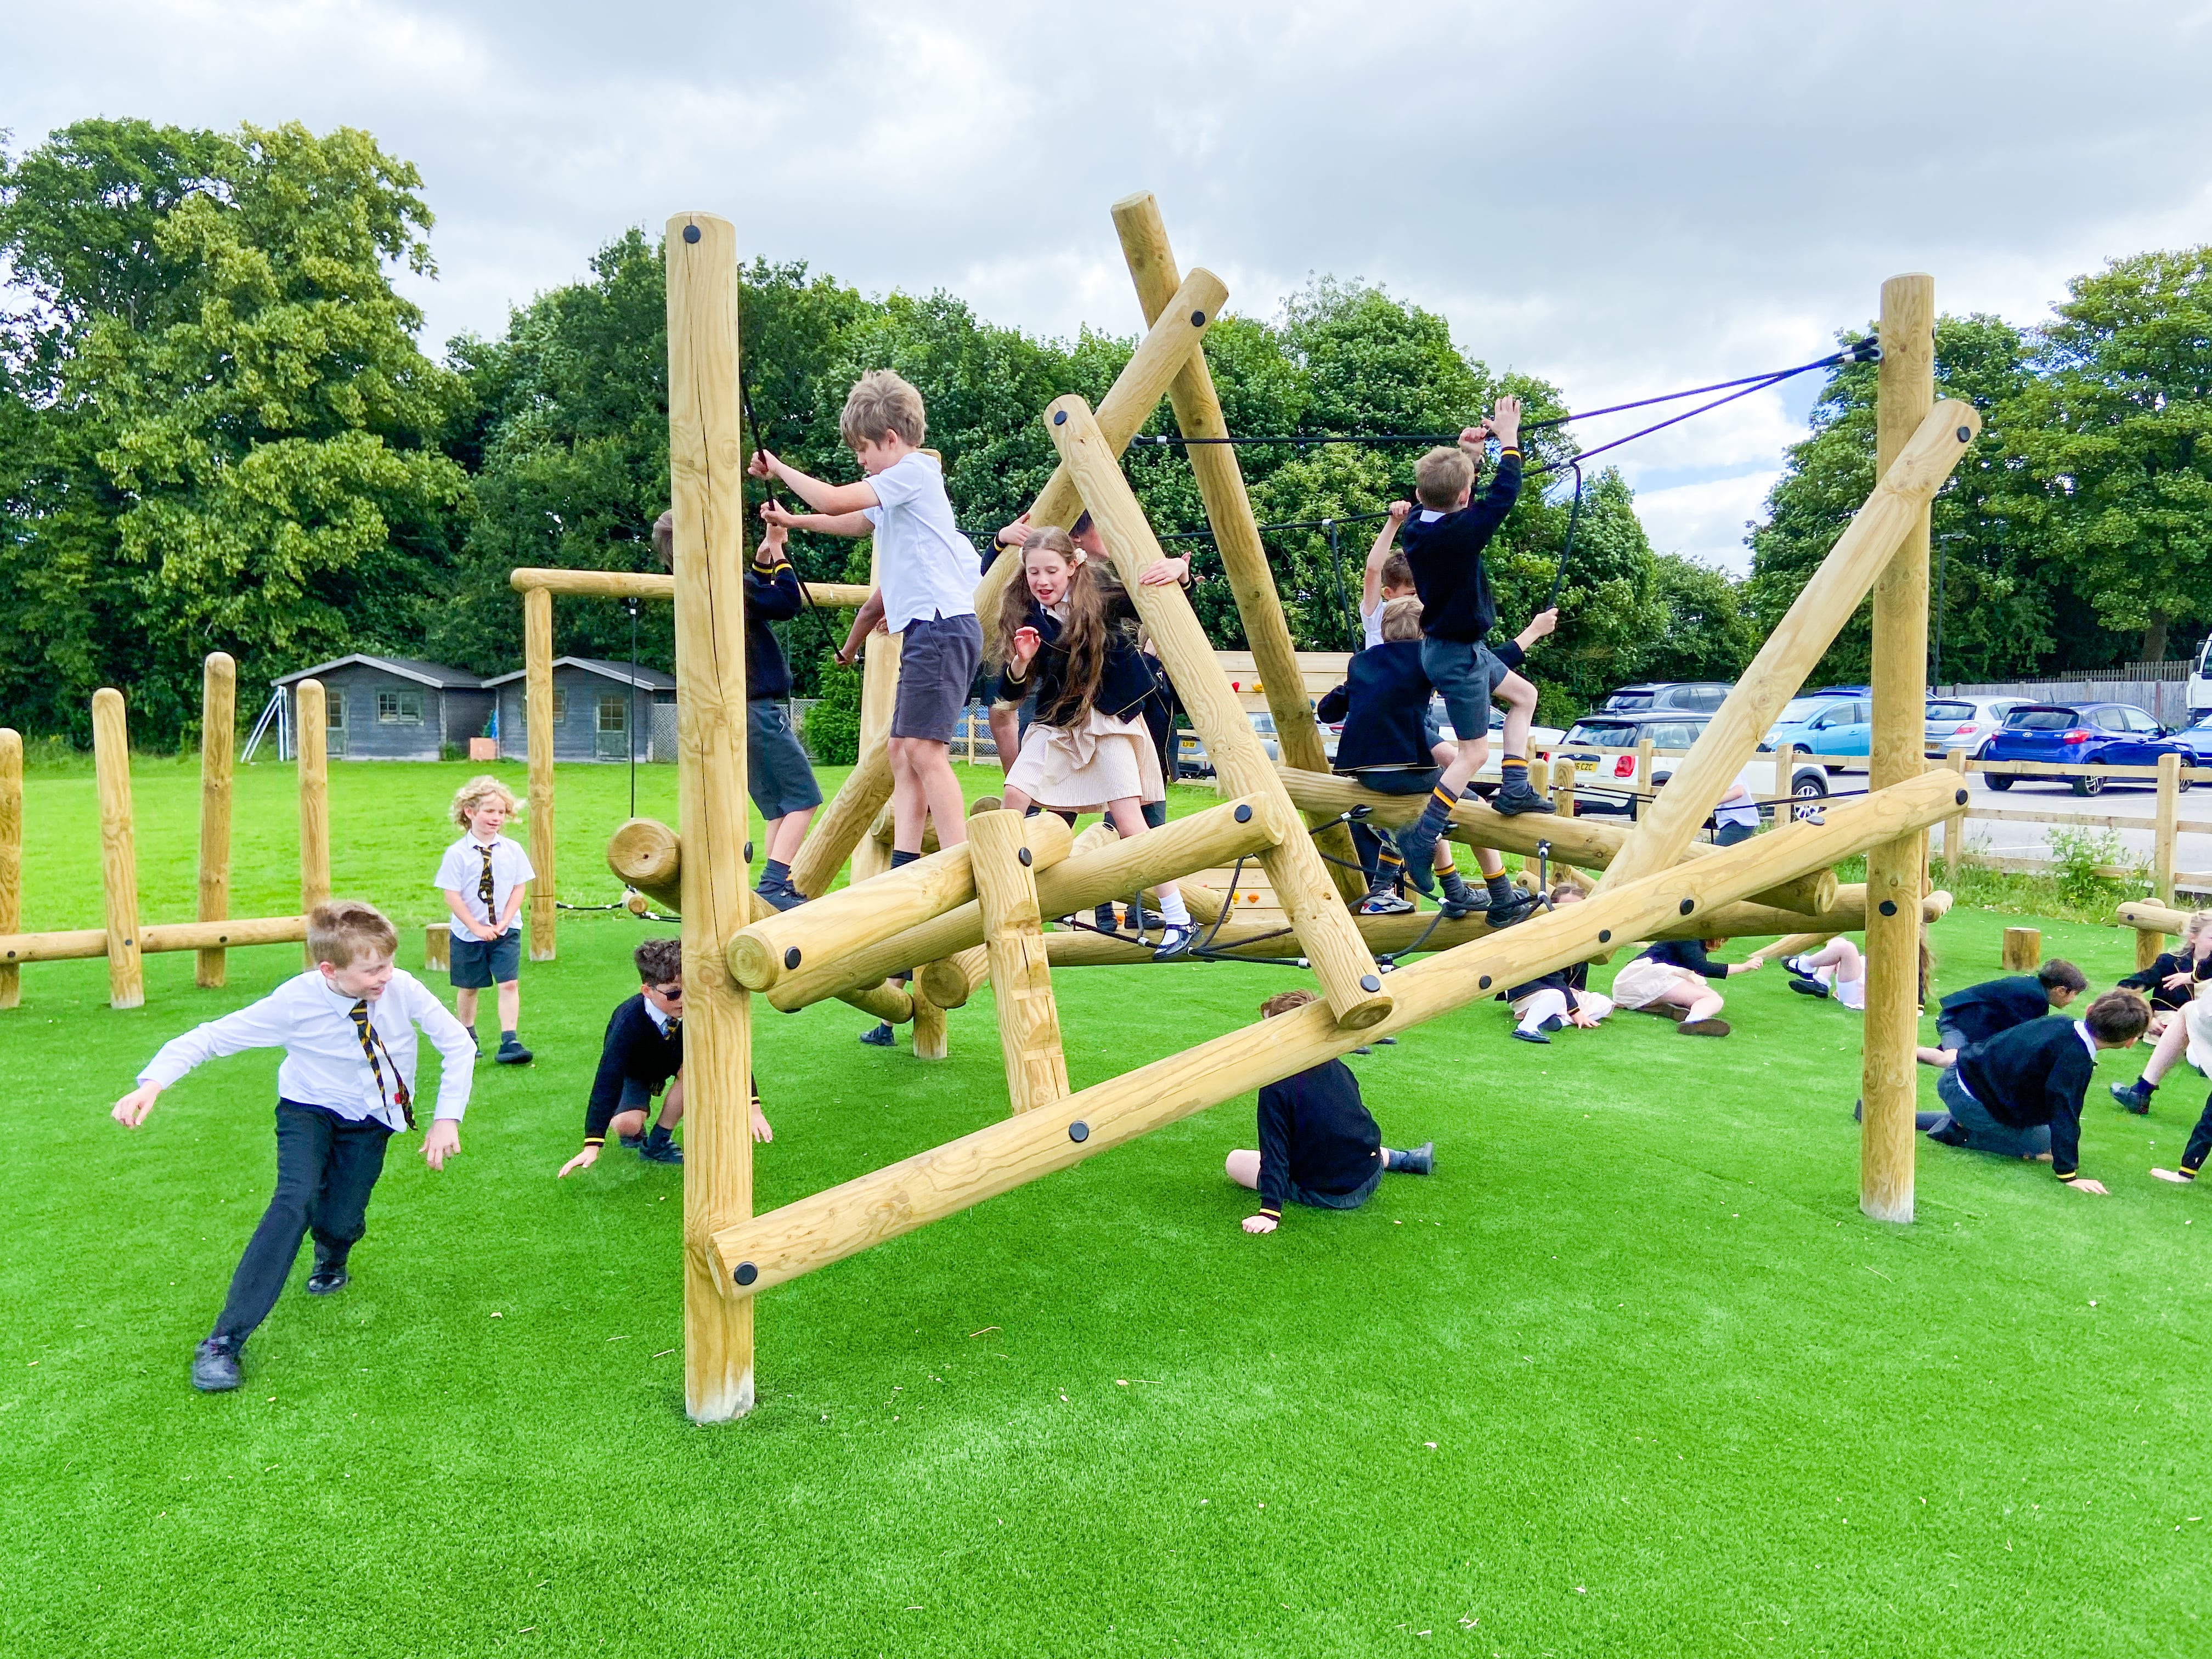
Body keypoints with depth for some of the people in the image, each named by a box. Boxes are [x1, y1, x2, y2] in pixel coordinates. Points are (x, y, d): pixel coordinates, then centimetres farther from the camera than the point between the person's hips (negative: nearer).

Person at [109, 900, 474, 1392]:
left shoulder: (403, 989, -24)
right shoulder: (294, 1002, -26)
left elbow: (459, 1046, -14)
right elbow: (209, 1037, -21)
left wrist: (447, 1119, -18)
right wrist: (152, 1083, -37)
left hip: (370, 1121, 2)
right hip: (309, 1111, -1)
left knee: (340, 1223, -7)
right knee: (296, 1201, -25)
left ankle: (332, 1258, 35)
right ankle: (224, 1342, -19)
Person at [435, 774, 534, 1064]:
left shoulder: (512, 850, -2)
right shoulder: (457, 853, -9)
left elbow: (520, 888, 0)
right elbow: (452, 896, -10)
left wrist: (503, 923, -10)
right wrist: (476, 928, -15)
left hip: (505, 931, 1)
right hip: (467, 933, -1)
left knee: (509, 984, -9)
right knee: (468, 988, 13)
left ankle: (509, 1042, -8)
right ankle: (467, 1039, 30)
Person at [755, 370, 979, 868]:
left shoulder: (915, 470, -5)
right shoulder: (894, 494, 25)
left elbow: (835, 500, -13)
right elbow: (851, 522, 43)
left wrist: (780, 469, 1)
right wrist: (790, 521, 41)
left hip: (942, 624, -11)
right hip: (923, 630, 11)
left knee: (923, 747, -17)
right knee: (902, 749, 7)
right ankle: (904, 871, 5)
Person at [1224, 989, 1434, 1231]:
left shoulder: (1276, 1087, -22)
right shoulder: (1337, 1066, -1)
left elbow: (1274, 1152, -24)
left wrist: (1270, 1212, -24)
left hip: (1328, 1196, -7)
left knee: (1234, 1161, 2)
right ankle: (1409, 1160, 35)